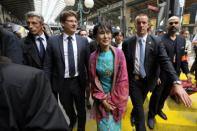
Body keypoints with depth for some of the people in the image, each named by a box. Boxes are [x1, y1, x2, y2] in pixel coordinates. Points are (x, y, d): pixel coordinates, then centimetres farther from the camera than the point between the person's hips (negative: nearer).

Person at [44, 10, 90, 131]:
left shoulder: (83, 41, -4)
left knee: (81, 109, 21)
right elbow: (48, 65, -4)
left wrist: (90, 80, 1)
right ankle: (72, 119, 56)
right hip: (63, 82, 0)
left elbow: (88, 62, 0)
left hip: (79, 81, 1)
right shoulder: (53, 41, -7)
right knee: (67, 109, 23)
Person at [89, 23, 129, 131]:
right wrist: (103, 100, -8)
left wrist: (113, 100, -10)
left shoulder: (119, 53, -13)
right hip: (101, 98, 1)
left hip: (116, 97, 0)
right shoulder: (93, 57, -9)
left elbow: (123, 79, -11)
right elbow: (94, 81, -3)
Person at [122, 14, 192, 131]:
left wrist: (176, 82, -29)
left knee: (138, 105, 25)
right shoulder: (127, 43, -8)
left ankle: (133, 114, 57)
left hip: (147, 80, 2)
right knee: (139, 108, 3)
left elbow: (165, 61, -17)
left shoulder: (156, 42, -8)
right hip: (133, 80, -2)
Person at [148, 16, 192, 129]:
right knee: (156, 95, 8)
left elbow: (183, 58, 9)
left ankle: (159, 109, 47)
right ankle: (151, 115, 29)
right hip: (161, 74, -6)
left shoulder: (182, 40, 6)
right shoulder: (160, 40, -15)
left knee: (165, 94, 23)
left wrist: (187, 71, 3)